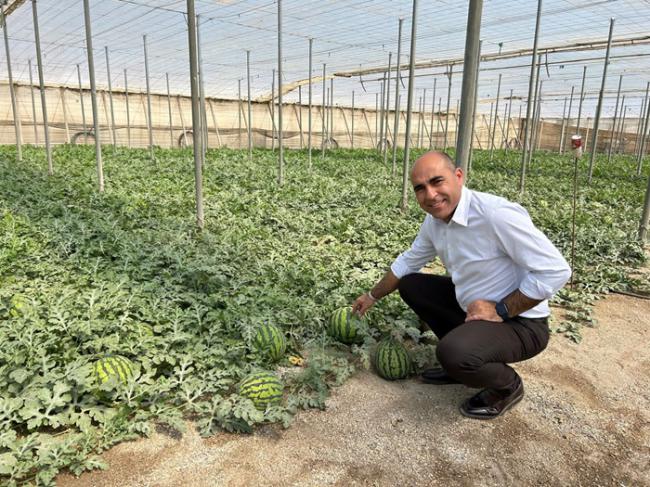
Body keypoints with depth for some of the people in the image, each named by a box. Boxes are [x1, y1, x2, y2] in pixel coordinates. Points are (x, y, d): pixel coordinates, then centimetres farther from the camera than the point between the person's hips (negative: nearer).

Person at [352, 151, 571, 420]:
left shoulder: (496, 214, -29)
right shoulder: (434, 221, -3)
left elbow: (556, 270, -26)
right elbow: (408, 261, 14)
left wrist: (500, 311, -23)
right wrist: (372, 296, 21)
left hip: (519, 322, -8)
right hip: (472, 306, 8)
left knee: (453, 352, -32)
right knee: (410, 285, 7)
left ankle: (508, 386, 3)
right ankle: (461, 364, 16)